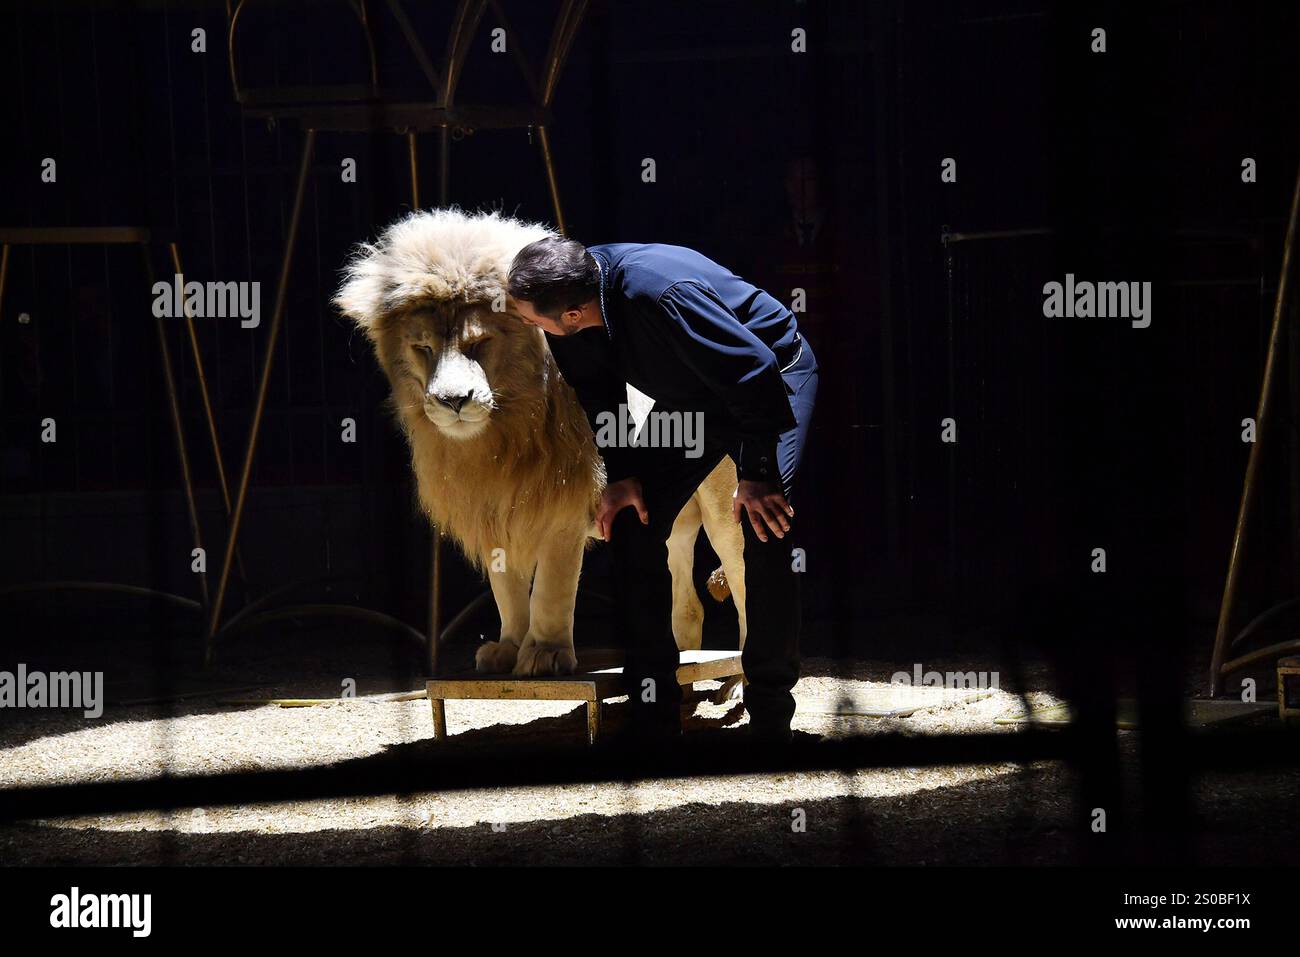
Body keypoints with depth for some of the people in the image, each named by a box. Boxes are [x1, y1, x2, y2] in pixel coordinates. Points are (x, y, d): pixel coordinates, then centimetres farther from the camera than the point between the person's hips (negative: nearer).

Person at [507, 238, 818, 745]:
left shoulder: (662, 295, -41)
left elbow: (756, 373, -34)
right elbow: (597, 393, 1)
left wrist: (756, 473, -28)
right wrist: (622, 475, -7)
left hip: (776, 376, -7)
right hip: (692, 395, 7)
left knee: (766, 522, -22)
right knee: (631, 521, -3)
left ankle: (770, 714, -13)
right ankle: (654, 713, 2)